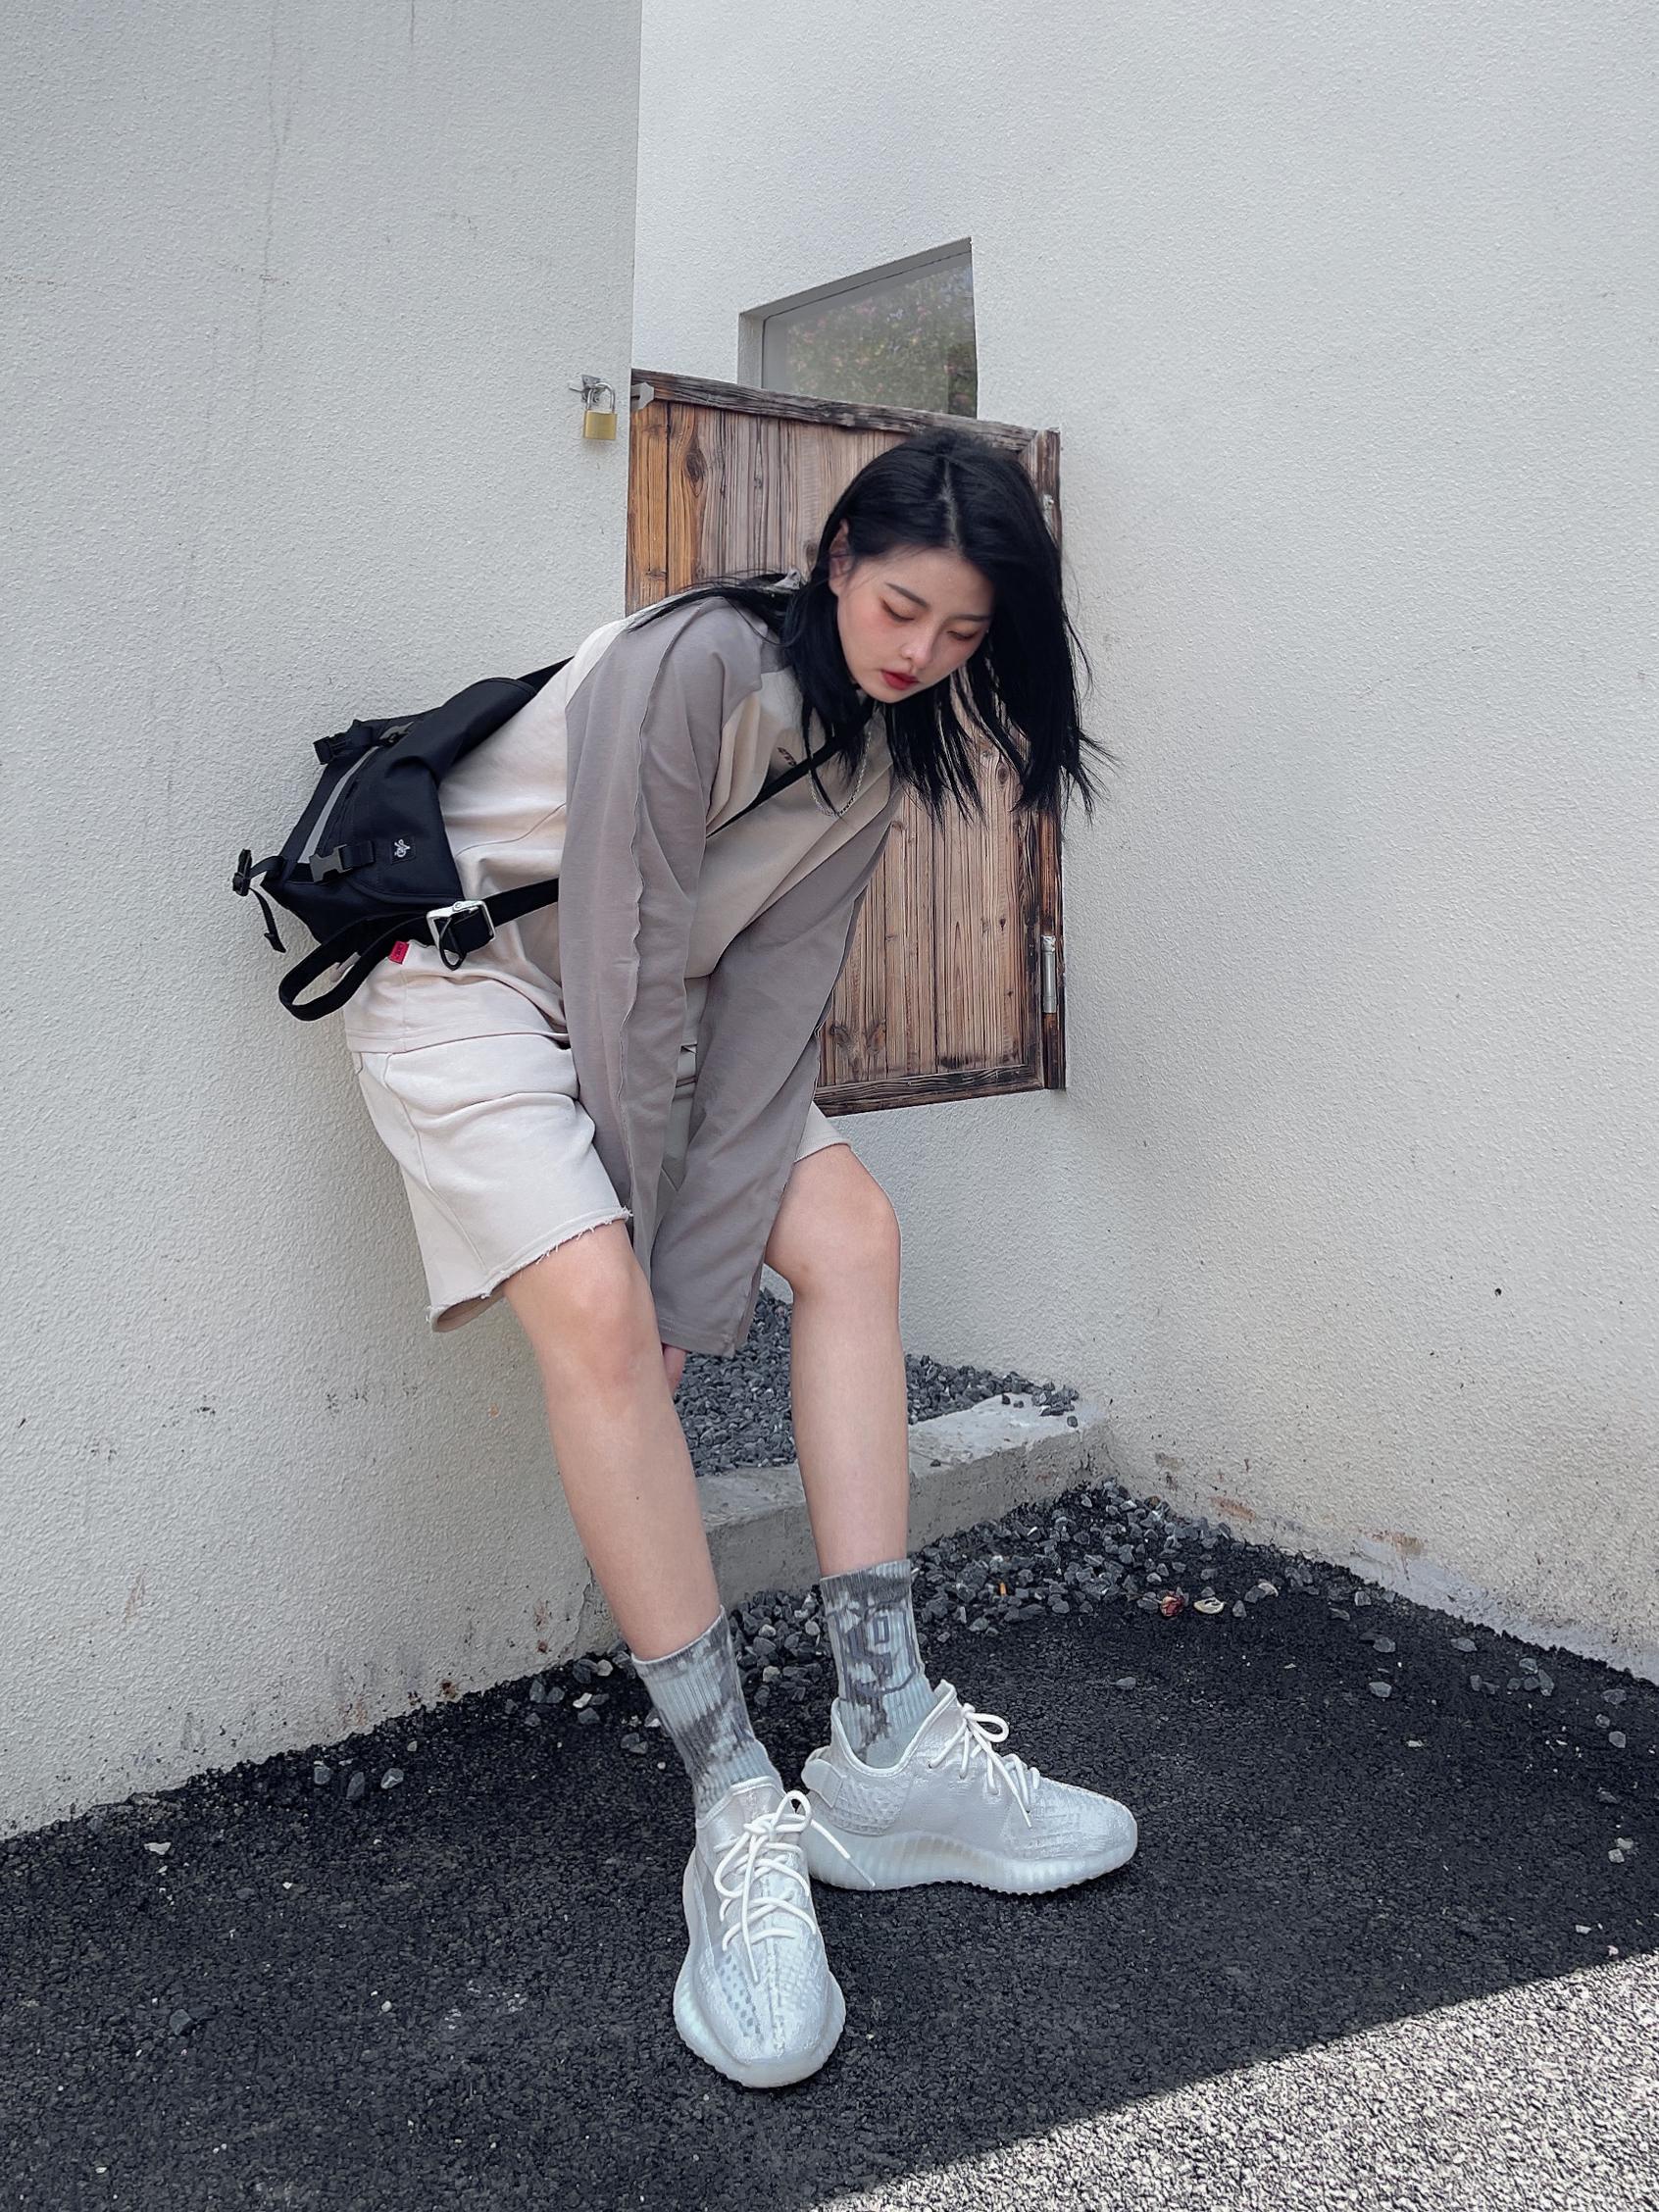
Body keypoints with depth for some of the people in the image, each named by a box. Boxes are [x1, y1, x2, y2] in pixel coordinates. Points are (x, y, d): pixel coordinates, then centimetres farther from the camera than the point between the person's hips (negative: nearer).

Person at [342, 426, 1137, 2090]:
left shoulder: (877, 746, -1)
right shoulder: (699, 662, -23)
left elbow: (768, 997, -9)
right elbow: (625, 967, -25)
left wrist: (697, 1265, -15)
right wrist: (648, 1252, -18)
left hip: (647, 1001, 7)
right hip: (469, 968, -7)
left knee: (850, 1236, -8)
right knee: (593, 1303, -28)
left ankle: (885, 1749, -5)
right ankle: (738, 1816, -17)